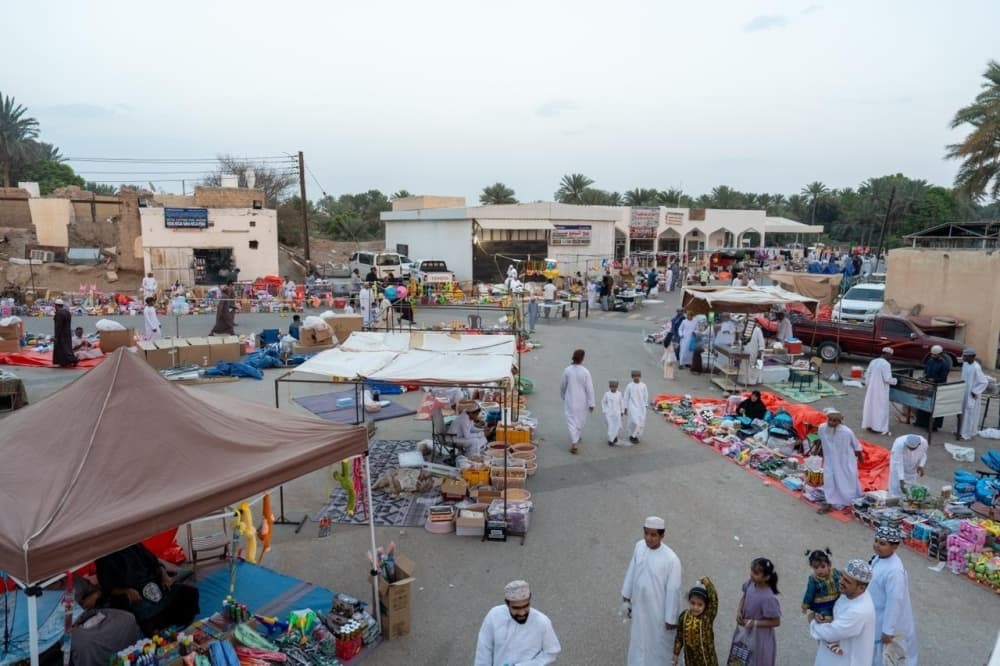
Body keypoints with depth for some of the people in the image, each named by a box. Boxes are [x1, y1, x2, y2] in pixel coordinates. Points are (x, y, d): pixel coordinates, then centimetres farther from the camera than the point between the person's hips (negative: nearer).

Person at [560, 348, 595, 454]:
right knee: (580, 420, 20)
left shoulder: (567, 370, -9)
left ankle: (573, 444, -7)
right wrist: (591, 403, -5)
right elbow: (589, 388, -12)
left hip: (570, 400, 1)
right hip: (582, 401, 0)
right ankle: (576, 438, 37)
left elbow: (562, 385, 3)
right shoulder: (585, 372, -15)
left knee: (571, 420, 3)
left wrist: (563, 396, 21)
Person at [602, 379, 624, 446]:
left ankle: (614, 436, 30)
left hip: (617, 413, 2)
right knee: (610, 426, -6)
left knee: (618, 426, 2)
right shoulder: (607, 394, -4)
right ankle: (610, 440, 3)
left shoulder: (619, 394, 1)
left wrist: (622, 411, 13)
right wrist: (604, 410, 3)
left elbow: (621, 403, 11)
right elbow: (603, 402, 5)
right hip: (609, 413, -2)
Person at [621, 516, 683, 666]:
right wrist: (626, 597, 10)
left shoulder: (671, 559, -29)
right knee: (639, 639, 25)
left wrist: (671, 618, -11)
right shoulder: (639, 546, -13)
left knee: (660, 641, 19)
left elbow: (673, 590, -20)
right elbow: (631, 571, 1)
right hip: (640, 605, 5)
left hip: (659, 609, -5)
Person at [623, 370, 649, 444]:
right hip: (633, 407, -4)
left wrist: (645, 406, 11)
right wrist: (625, 408, 1)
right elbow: (626, 397, 0)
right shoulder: (629, 386, -6)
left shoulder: (643, 386, 0)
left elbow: (646, 396, 11)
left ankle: (636, 436, 23)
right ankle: (632, 436, 6)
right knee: (635, 422, -13)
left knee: (641, 423, 5)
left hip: (641, 407, 4)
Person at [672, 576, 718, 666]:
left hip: (706, 655, -3)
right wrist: (676, 653, 4)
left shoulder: (708, 616, -18)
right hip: (690, 655, 3)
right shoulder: (683, 616, -8)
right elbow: (679, 636, 1)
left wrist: (706, 582, -31)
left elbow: (714, 599, -32)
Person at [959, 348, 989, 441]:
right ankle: (961, 431, 29)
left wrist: (975, 392, -17)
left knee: (970, 414, 3)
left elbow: (984, 382, -19)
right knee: (962, 412, 17)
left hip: (971, 395, -8)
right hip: (964, 393, 8)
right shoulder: (965, 364, 0)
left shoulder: (976, 368, -24)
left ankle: (967, 434, 12)